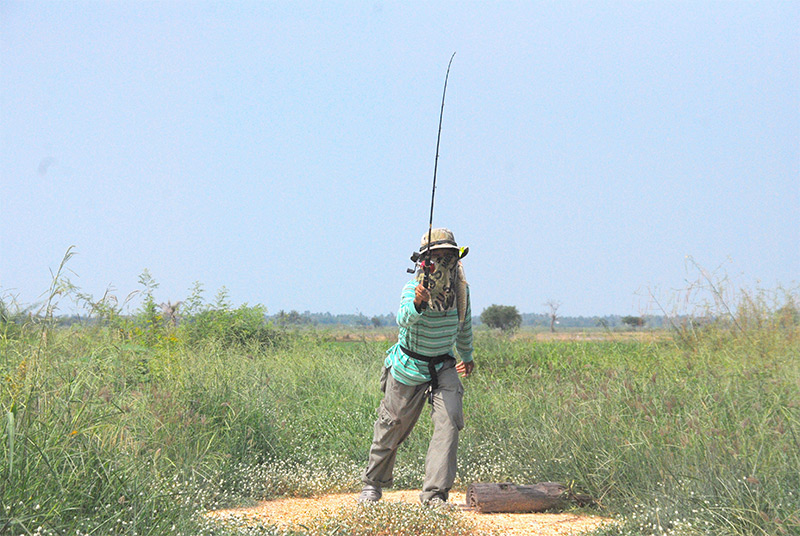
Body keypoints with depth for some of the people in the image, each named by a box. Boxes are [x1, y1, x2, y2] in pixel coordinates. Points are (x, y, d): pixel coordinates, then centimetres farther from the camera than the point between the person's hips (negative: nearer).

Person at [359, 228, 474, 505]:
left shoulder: (461, 287, -6)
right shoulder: (414, 287, -22)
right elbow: (404, 319, -43)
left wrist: (467, 355, 28)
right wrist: (417, 303, -65)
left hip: (444, 366, 3)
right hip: (409, 368, -3)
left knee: (449, 422, -17)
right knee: (392, 427, 10)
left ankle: (434, 494, -13)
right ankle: (373, 483, 33)